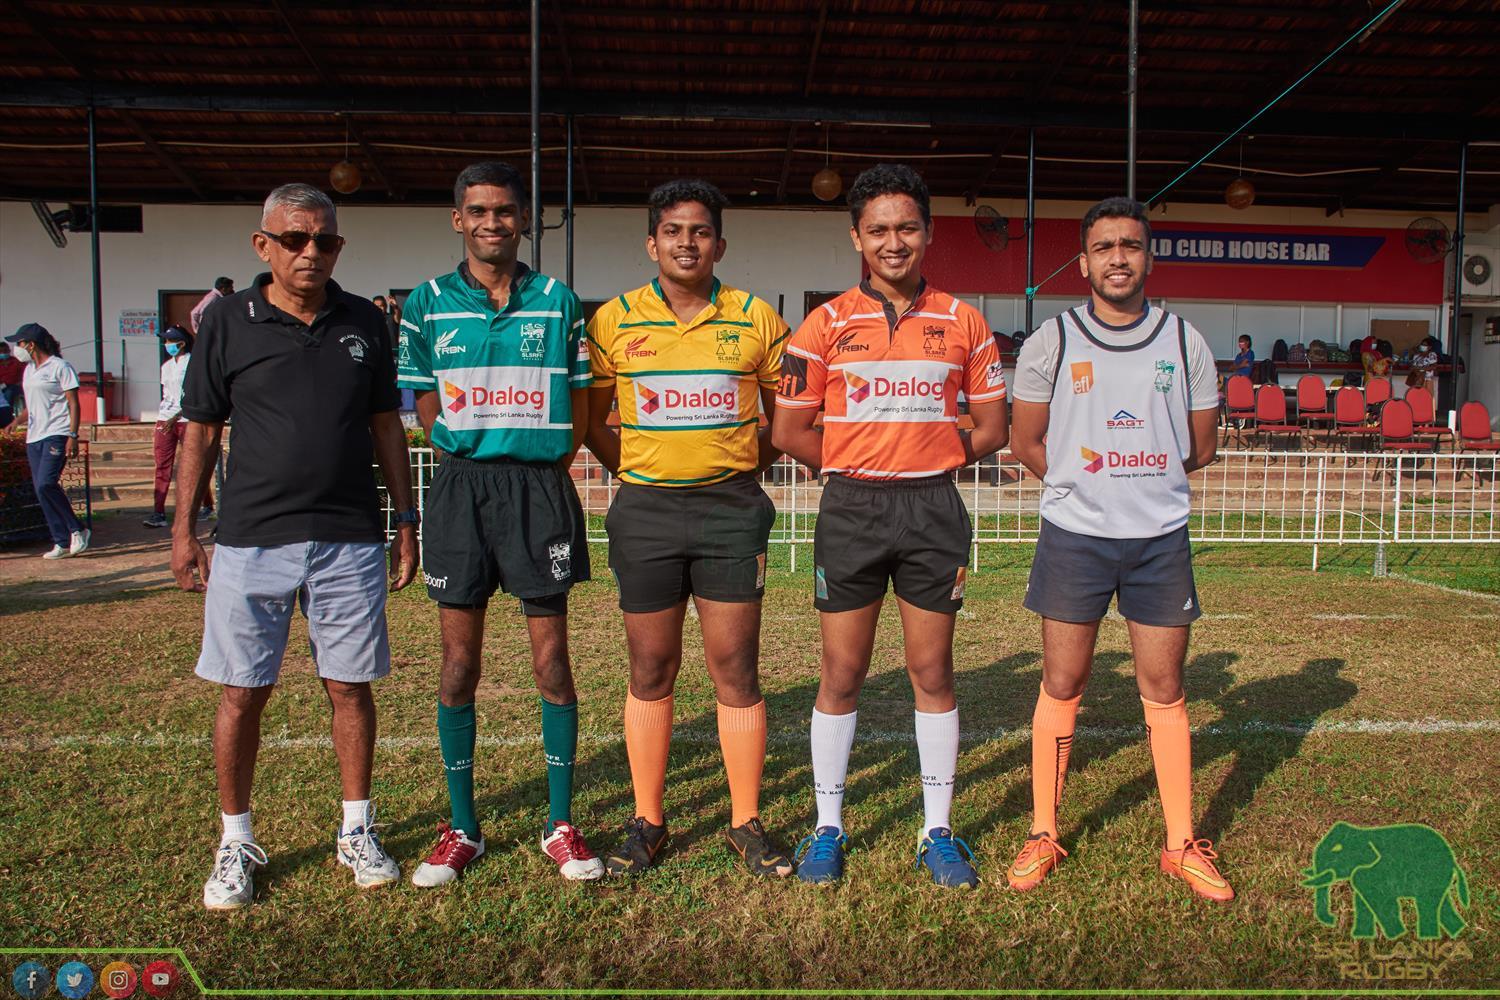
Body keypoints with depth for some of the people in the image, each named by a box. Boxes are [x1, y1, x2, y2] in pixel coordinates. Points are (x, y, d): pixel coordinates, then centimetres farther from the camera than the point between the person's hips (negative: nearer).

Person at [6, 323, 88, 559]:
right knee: (41, 490, 2)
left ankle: (77, 530, -7)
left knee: (46, 483, -22)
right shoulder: (29, 370, 18)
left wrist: (73, 436, -15)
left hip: (57, 434, -8)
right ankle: (62, 542, 6)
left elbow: (73, 404, -8)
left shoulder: (60, 367, -5)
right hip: (34, 436, 8)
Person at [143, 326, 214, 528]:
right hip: (165, 419, 6)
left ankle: (208, 506, 18)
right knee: (162, 466, -1)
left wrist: (175, 417, -19)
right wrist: (164, 416, 16)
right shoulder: (166, 366, 17)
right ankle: (159, 513, -3)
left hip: (186, 419, -6)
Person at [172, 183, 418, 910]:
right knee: (241, 692, 5)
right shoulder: (228, 322, 1)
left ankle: (356, 831, 24)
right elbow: (200, 431, 5)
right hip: (250, 541, -1)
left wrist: (405, 519, 9)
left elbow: (385, 426, 11)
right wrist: (184, 529, 2)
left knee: (351, 686, 8)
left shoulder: (363, 323, 6)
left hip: (349, 541, 1)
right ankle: (236, 843, 22)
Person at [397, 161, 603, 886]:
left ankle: (560, 826, 15)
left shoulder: (559, 302, 6)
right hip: (462, 487, 1)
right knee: (459, 659, 5)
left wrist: (538, 469, 1)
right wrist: (475, 461, 3)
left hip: (541, 487, 0)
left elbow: (578, 409, 8)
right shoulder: (428, 304, 6)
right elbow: (427, 411, 9)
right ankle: (461, 828, 19)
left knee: (552, 658, 3)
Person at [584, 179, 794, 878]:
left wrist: (747, 461, 5)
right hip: (645, 509, 1)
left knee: (736, 669, 3)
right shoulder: (614, 320, 4)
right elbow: (593, 420, 11)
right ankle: (647, 822, 20)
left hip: (731, 508, 0)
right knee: (651, 671, 7)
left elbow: (784, 413, 14)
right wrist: (637, 474, 3)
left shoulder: (755, 318, 4)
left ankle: (747, 824, 15)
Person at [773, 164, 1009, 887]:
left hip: (934, 510, 1)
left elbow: (990, 428, 10)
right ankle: (828, 827, 20)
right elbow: (789, 432, 1)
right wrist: (863, 469, 5)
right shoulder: (825, 324, 1)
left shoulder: (962, 322, 5)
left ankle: (937, 831, 21)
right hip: (851, 510, -1)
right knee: (841, 674, 5)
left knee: (932, 671, 7)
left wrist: (923, 462, 4)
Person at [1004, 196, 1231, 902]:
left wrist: (1138, 483, 9)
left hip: (1161, 538, 2)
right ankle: (1043, 835, 18)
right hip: (1074, 536, -1)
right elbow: (1028, 445, 5)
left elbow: (1199, 450, 11)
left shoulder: (1185, 343, 6)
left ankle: (1181, 844, 20)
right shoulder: (1050, 343, 0)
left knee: (1164, 691, 8)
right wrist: (1086, 485, 7)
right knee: (1061, 687, 4)